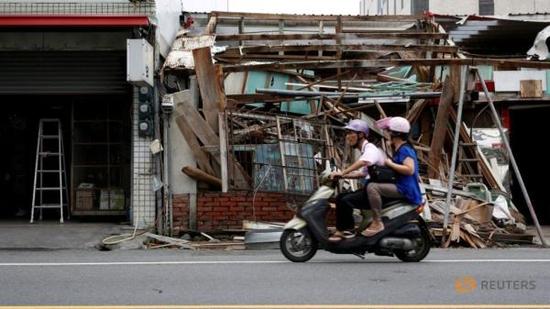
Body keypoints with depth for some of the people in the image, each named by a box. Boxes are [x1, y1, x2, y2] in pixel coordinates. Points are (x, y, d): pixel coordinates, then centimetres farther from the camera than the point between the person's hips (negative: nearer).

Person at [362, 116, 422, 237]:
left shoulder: (404, 149, -14)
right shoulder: (399, 149, 17)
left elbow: (410, 169, -28)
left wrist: (390, 164, -19)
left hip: (405, 190, -11)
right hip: (401, 187, 11)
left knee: (372, 187, -28)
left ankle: (377, 223, -26)